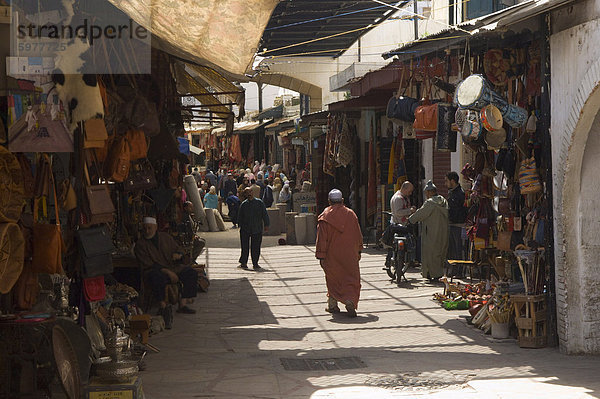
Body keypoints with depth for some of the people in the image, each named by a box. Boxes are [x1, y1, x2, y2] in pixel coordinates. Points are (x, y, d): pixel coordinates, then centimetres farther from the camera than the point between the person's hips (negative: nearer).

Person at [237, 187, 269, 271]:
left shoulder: (259, 203, 3)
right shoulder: (243, 204, 5)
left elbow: (265, 214, 5)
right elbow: (240, 217, 11)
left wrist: (266, 225, 0)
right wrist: (240, 226, 2)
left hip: (257, 229, 0)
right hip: (245, 229, 0)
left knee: (256, 248, 3)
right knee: (245, 247, 1)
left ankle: (255, 264, 12)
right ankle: (243, 263, 13)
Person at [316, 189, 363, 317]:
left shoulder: (325, 217, -7)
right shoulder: (351, 214, 1)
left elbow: (322, 238, -9)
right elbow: (358, 236, 9)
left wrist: (321, 256, -6)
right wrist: (358, 251, 20)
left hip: (332, 255, -1)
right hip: (350, 256, 1)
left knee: (332, 279, 15)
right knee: (351, 279, 2)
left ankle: (333, 305, 22)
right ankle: (350, 300, -21)